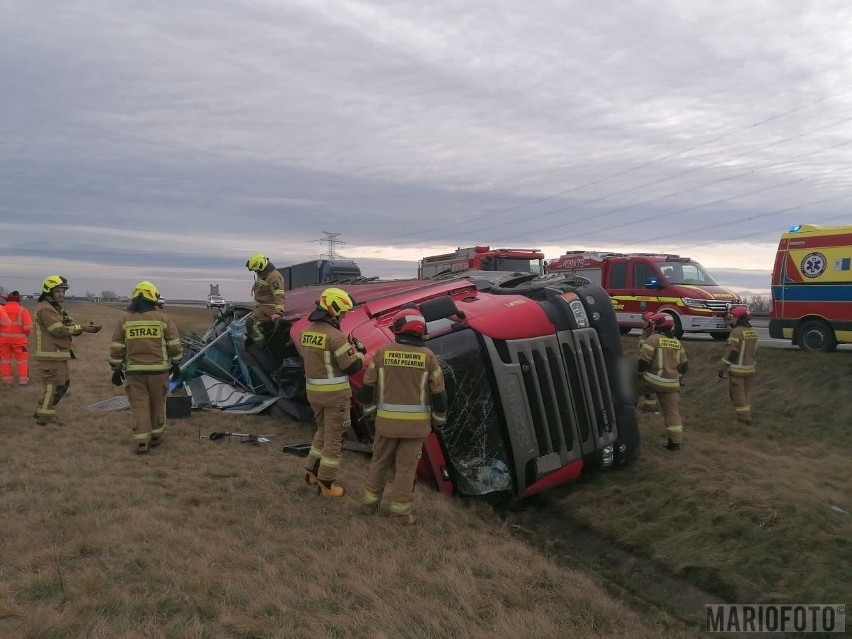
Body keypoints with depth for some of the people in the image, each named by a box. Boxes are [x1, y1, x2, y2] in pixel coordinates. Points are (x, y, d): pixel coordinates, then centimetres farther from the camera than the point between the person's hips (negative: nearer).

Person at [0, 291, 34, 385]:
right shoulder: (23, 310, -8)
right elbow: (28, 327, -14)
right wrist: (26, 334, 6)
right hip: (19, 339, -2)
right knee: (22, 359, 9)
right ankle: (23, 379, 9)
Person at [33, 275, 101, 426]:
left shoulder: (58, 308, 18)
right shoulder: (45, 309, -14)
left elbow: (70, 327, 13)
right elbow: (59, 330, -22)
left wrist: (87, 328, -6)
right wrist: (82, 328, -19)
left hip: (60, 354, 10)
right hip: (50, 355, -10)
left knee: (64, 383, 16)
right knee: (53, 385, -5)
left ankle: (43, 411, 26)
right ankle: (45, 416, 6)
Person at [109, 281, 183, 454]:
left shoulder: (125, 319, 2)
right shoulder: (163, 318, -3)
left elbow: (116, 347, 3)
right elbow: (174, 345, 0)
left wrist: (116, 369, 12)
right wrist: (176, 365, 12)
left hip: (134, 371, 1)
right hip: (158, 370, 0)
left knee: (139, 406, 4)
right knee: (157, 405, 14)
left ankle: (140, 443, 2)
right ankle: (156, 437, 25)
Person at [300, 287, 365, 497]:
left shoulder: (307, 332, 5)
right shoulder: (335, 335, -20)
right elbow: (352, 367, -18)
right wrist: (359, 352, 3)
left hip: (313, 391, 7)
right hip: (335, 394, -7)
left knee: (323, 431, 26)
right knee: (334, 438, 6)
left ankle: (312, 472, 31)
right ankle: (326, 484, 14)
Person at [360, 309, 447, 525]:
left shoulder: (382, 352, -4)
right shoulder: (428, 356, -7)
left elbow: (368, 385, 0)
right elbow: (438, 392, -6)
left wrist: (369, 411, 15)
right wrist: (439, 420, 8)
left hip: (388, 419, 1)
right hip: (416, 421, -1)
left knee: (380, 460, 18)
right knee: (406, 466, 7)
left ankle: (372, 499, 27)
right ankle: (400, 510, 10)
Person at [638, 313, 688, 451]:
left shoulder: (653, 339, -8)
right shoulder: (677, 342, 13)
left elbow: (643, 361, -13)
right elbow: (683, 365, 18)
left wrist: (641, 373, 2)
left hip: (653, 381, -6)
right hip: (671, 384, 6)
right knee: (672, 411, 7)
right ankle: (675, 442, 7)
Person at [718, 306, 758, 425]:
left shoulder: (737, 332, -17)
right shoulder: (753, 332, 8)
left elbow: (731, 352, -20)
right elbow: (754, 353, 15)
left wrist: (722, 368, -14)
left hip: (737, 369, -8)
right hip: (749, 369, 8)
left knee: (738, 393, 0)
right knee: (746, 392, 17)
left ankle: (744, 417, 0)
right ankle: (747, 415, 22)